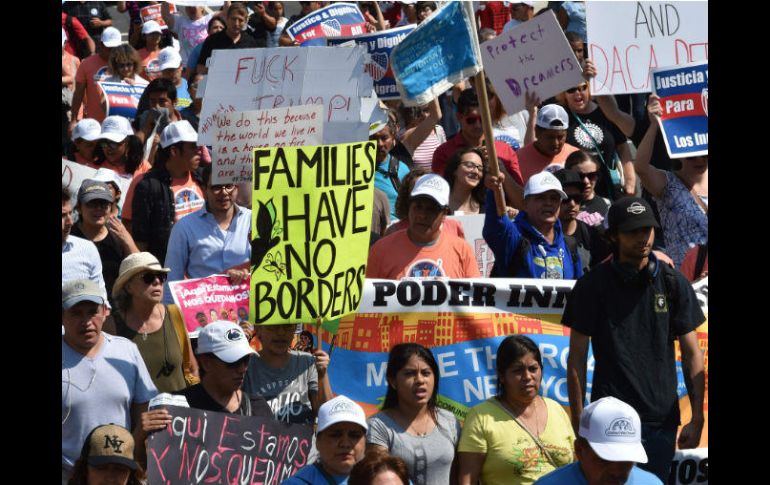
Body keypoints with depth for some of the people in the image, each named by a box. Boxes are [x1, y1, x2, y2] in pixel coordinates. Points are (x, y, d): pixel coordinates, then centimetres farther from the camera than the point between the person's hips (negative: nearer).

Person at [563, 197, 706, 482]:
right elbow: (577, 359, 1)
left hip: (662, 419, 2)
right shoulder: (593, 286, 0)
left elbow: (692, 355, 7)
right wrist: (578, 422, -4)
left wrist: (697, 418, 0)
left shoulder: (673, 284, 6)